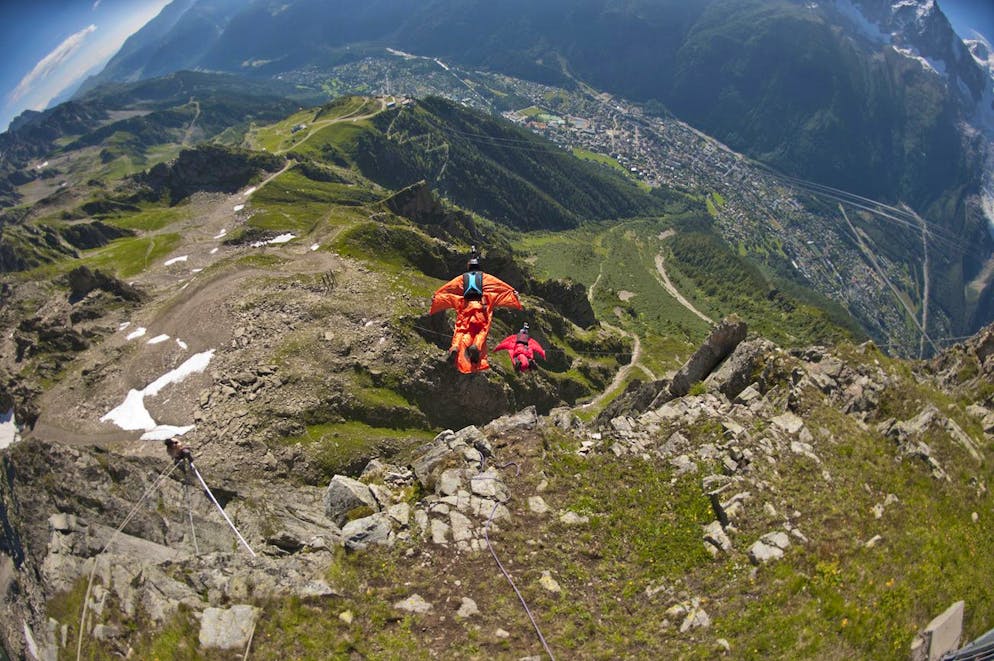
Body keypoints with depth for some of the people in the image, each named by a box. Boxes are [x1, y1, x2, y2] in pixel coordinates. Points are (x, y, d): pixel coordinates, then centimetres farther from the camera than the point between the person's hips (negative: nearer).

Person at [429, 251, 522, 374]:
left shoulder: (461, 278, 20)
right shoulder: (485, 277, 17)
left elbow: (445, 288, 24)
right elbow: (502, 285, 17)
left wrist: (435, 295, 35)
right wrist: (513, 292, 26)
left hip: (466, 306, 1)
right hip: (481, 306, -1)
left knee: (461, 329, -2)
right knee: (481, 330, -5)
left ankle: (455, 347, -29)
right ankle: (476, 345, -34)